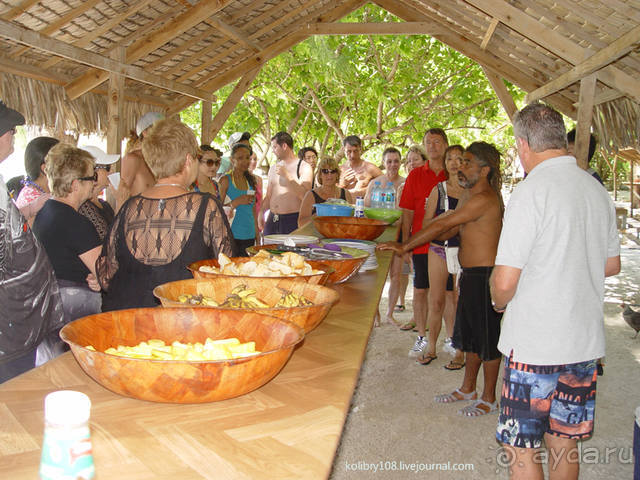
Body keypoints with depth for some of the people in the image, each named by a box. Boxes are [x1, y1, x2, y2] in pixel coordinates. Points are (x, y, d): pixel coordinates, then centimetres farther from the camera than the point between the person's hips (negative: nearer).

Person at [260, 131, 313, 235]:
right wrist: (261, 212, 2)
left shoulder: (304, 167, -2)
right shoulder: (273, 168, 18)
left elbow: (305, 196, -14)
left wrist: (287, 175, -16)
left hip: (293, 220, -5)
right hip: (272, 220, 5)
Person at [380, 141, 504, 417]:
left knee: (487, 340, 3)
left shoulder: (484, 199, -20)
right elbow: (449, 232, 14)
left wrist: (404, 246, -19)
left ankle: (489, 399, 17)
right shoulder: (469, 197, 13)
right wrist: (409, 243, 1)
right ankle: (468, 389, 33)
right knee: (470, 336, 19)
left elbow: (442, 225, -22)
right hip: (470, 275, 10)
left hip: (485, 277, -10)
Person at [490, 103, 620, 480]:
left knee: (522, 448, 6)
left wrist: (500, 303, 1)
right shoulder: (597, 190, 5)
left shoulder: (531, 192, -17)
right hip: (586, 340, 7)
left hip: (535, 344, -7)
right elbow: (612, 265, 16)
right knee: (564, 441, 19)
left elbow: (505, 281, -19)